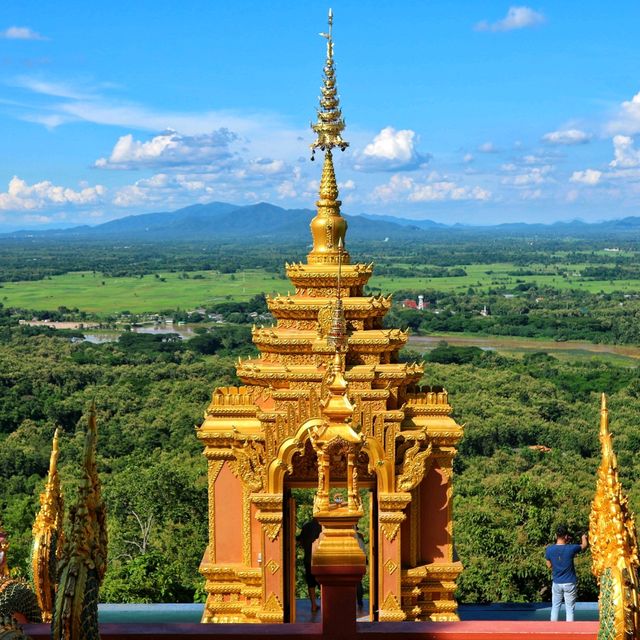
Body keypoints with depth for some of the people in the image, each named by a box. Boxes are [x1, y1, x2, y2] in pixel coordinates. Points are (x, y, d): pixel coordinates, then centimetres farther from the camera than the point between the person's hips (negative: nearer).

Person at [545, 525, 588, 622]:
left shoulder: (549, 549, -11)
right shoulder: (571, 548, -17)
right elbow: (585, 545, 3)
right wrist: (584, 537, 25)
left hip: (556, 583, 2)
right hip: (569, 583, -2)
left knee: (555, 607, 15)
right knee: (570, 608, 5)